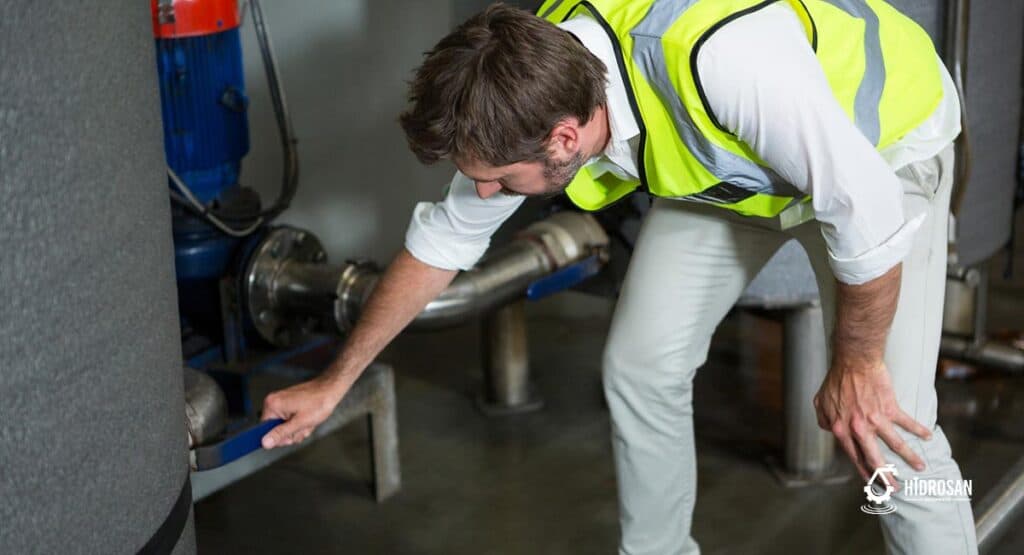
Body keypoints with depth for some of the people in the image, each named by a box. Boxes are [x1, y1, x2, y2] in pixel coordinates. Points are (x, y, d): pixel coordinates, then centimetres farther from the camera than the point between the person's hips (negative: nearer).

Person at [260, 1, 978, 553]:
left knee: (889, 425, -16)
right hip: (723, 165, 6)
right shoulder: (525, 94, -21)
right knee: (640, 366, 1)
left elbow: (866, 208, -34)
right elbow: (442, 241, -5)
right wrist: (334, 384, 3)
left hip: (881, 142, -5)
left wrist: (856, 365, -19)